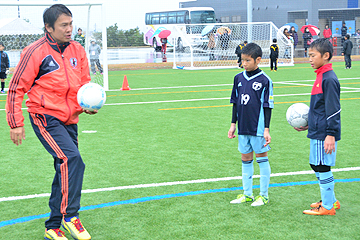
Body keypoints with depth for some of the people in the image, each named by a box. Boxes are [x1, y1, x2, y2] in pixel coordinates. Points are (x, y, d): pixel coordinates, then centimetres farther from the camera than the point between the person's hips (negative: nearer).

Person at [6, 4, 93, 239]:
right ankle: (70, 216, -12)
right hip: (45, 118, -6)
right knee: (71, 159, -24)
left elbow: (85, 83, 17)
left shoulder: (77, 50, 5)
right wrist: (16, 123, -6)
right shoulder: (35, 52, -11)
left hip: (69, 120, 7)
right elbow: (16, 89, -5)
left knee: (66, 170, 8)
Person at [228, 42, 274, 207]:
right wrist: (233, 124, 12)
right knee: (245, 159, 12)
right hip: (243, 127, 5)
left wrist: (266, 129, -11)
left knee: (262, 159, 4)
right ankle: (247, 194, 23)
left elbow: (268, 107, -7)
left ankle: (264, 195, 14)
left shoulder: (265, 80, -9)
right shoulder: (238, 78, 5)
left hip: (258, 128, -5)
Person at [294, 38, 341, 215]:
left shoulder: (329, 79, -16)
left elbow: (333, 109, -20)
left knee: (322, 167, -3)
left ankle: (327, 207, 8)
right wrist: (309, 125, 22)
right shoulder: (321, 77, 14)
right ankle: (330, 201, 28)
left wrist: (331, 134, -22)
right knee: (316, 166, 16)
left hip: (324, 134, -10)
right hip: (317, 132, 10)